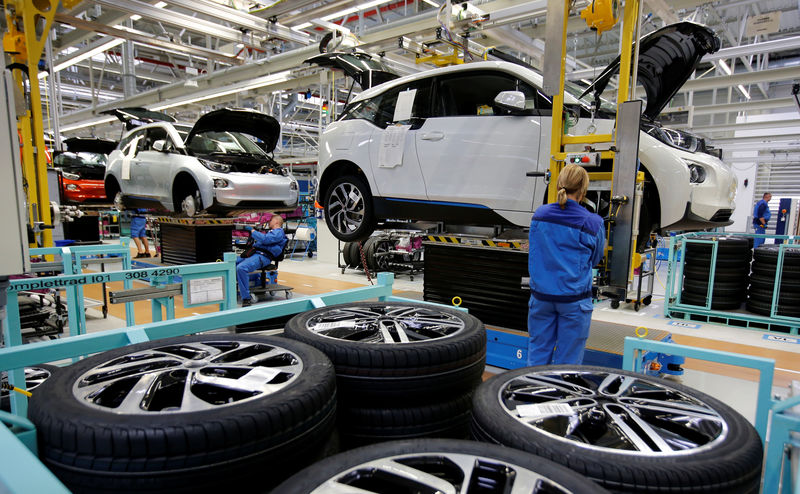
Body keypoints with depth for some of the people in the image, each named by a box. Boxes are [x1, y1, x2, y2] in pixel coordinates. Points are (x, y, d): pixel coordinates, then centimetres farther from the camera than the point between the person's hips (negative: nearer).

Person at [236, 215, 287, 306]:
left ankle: (246, 298, -28)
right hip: (254, 254, 11)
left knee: (241, 268, -33)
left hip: (262, 256, -11)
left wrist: (252, 231, -5)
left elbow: (264, 239, -16)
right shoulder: (272, 232, 31)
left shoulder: (278, 232, -1)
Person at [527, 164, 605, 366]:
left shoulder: (539, 215, -1)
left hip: (541, 295, 3)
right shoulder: (593, 223, -10)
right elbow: (595, 259, 5)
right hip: (574, 299, -3)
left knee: (537, 353, 16)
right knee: (567, 360, 11)